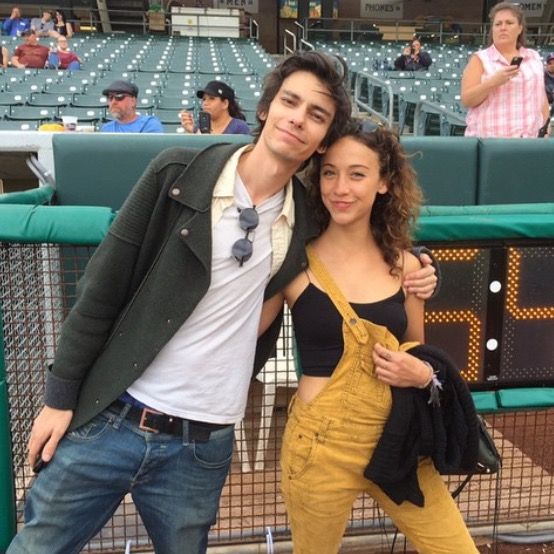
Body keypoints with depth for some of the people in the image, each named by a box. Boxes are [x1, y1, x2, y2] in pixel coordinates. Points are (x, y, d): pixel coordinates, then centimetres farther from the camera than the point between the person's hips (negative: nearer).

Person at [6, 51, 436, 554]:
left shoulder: (308, 219, 0)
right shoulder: (179, 174, -7)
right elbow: (103, 289, -5)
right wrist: (61, 395, -3)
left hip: (202, 447, 2)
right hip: (107, 420, -1)